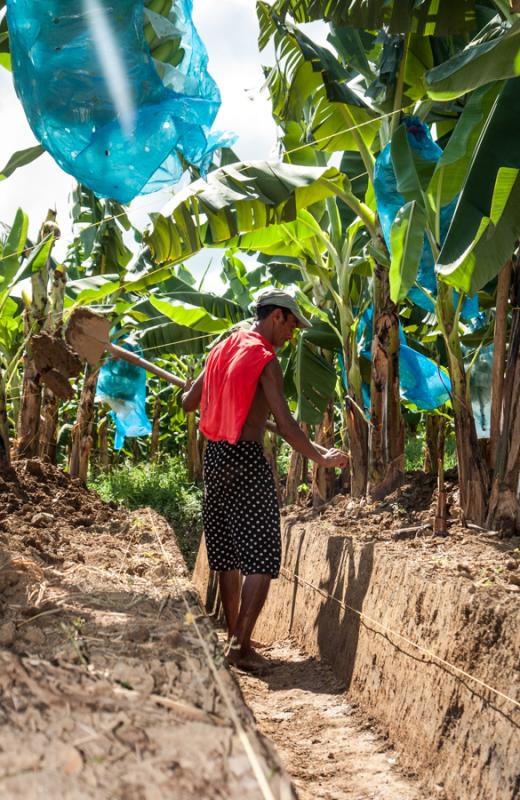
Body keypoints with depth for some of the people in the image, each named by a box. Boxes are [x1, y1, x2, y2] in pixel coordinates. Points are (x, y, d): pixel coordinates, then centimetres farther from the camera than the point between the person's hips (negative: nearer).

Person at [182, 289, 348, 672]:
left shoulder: (224, 349, 13)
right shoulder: (266, 359, -11)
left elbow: (189, 402, 19)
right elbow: (284, 423, -19)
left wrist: (191, 389, 38)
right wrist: (320, 456, -18)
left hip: (215, 455, 8)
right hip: (248, 460, -8)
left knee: (228, 556, 14)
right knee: (262, 559, -4)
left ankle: (234, 638, 22)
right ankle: (241, 645, -8)